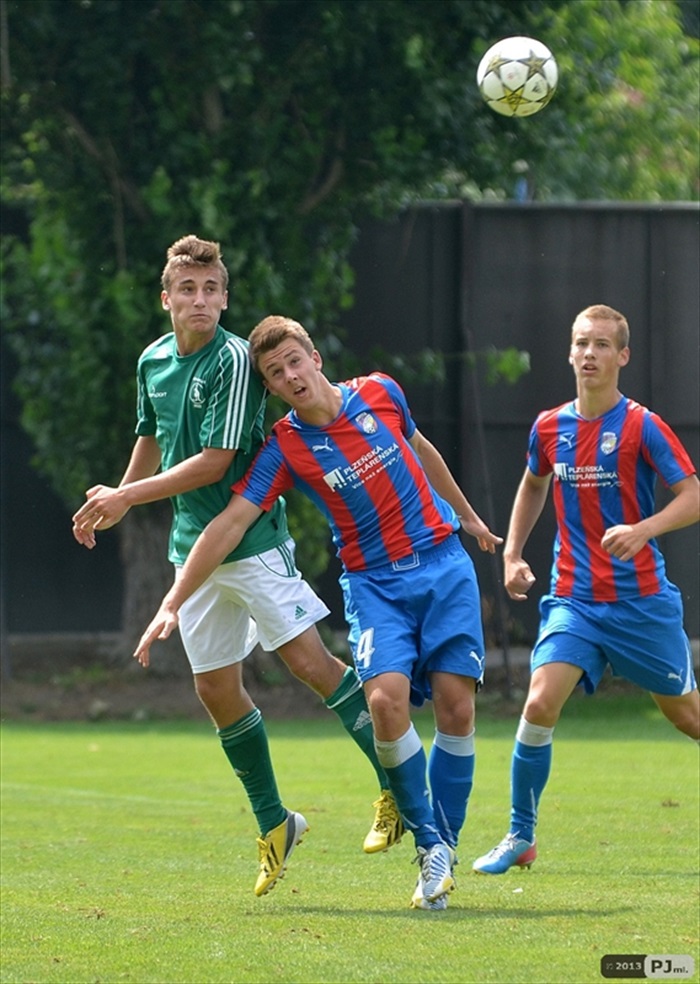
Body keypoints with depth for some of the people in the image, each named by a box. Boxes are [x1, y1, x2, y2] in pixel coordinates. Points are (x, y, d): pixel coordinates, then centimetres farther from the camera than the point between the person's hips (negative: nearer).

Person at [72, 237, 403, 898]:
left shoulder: (234, 359, -15)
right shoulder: (153, 361, 7)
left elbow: (214, 462, -19)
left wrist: (127, 496, -15)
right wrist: (113, 503, 33)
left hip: (252, 539, -7)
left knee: (308, 659, -13)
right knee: (216, 690, 6)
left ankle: (397, 786, -2)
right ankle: (273, 824, 19)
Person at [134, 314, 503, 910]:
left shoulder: (380, 393, 0)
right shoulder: (284, 449, -7)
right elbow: (230, 524, -12)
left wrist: (468, 516, 31)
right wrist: (172, 604, -18)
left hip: (444, 564, 2)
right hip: (374, 584, -2)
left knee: (455, 706, -8)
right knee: (387, 698, -23)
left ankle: (446, 847, 8)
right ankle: (428, 845, -8)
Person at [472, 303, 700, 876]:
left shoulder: (641, 427, -9)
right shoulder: (549, 428, 5)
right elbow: (533, 486, 26)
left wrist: (642, 530, -28)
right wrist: (513, 553, 16)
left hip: (642, 601, -3)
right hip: (574, 600, 3)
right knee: (540, 705, -15)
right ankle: (520, 838, -4)